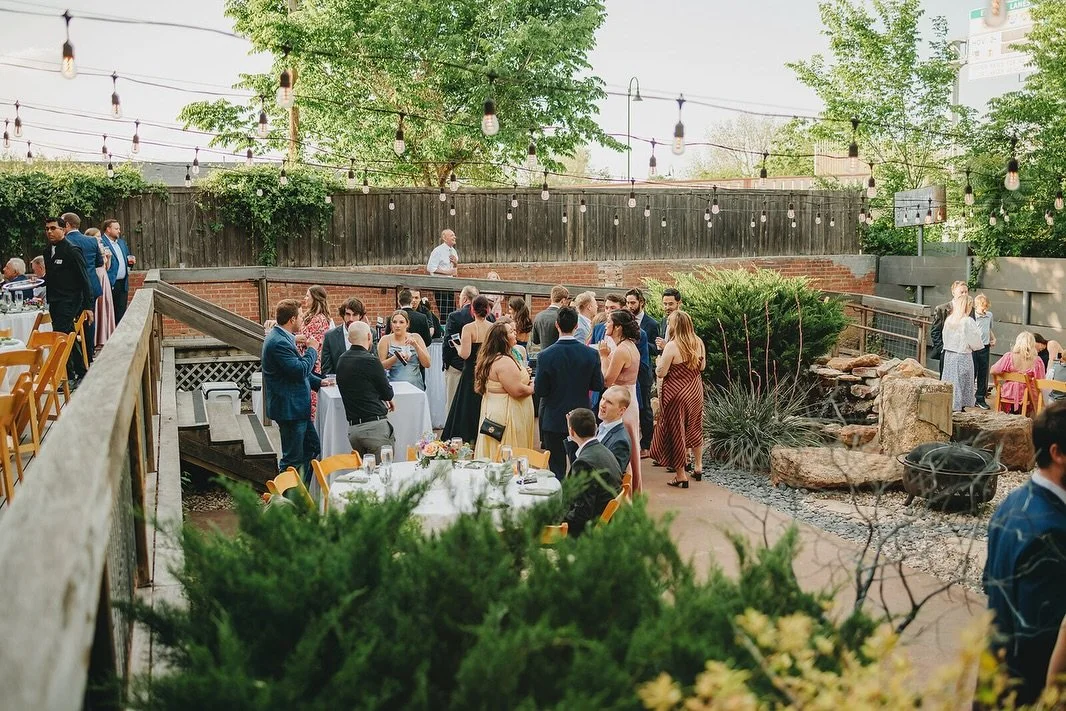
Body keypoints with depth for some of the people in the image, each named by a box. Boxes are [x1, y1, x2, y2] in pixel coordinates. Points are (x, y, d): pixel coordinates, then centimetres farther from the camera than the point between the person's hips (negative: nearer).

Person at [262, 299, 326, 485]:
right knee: (293, 459, -1)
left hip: (296, 407, 11)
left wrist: (317, 382, 15)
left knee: (313, 448, 19)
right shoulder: (279, 342, -22)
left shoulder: (282, 337, 11)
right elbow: (300, 370, -25)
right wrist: (311, 350, -11)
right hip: (289, 408, -11)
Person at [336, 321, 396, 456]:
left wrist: (383, 400, 20)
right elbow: (388, 393, -3)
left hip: (352, 428, 7)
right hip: (375, 426, -7)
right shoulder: (370, 360, -13)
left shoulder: (341, 360, 9)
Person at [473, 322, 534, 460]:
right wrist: (532, 387, -6)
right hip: (506, 416, -10)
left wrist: (522, 375, 14)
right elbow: (517, 390, -25)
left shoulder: (489, 359, 9)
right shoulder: (504, 361, -22)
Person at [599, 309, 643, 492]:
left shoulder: (621, 350, -20)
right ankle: (634, 489, 28)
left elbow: (607, 380, -17)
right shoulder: (631, 346, 9)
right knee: (630, 448, 18)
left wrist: (604, 356, -10)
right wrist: (608, 355, 6)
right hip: (630, 400, 10)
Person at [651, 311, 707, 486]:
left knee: (676, 431, 4)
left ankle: (681, 475, 8)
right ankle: (698, 467, 31)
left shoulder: (672, 346, -21)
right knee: (694, 428, 23)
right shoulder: (698, 342, -2)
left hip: (676, 393, -6)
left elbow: (660, 373, -18)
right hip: (695, 391, 6)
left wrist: (659, 362, 2)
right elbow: (702, 366, 10)